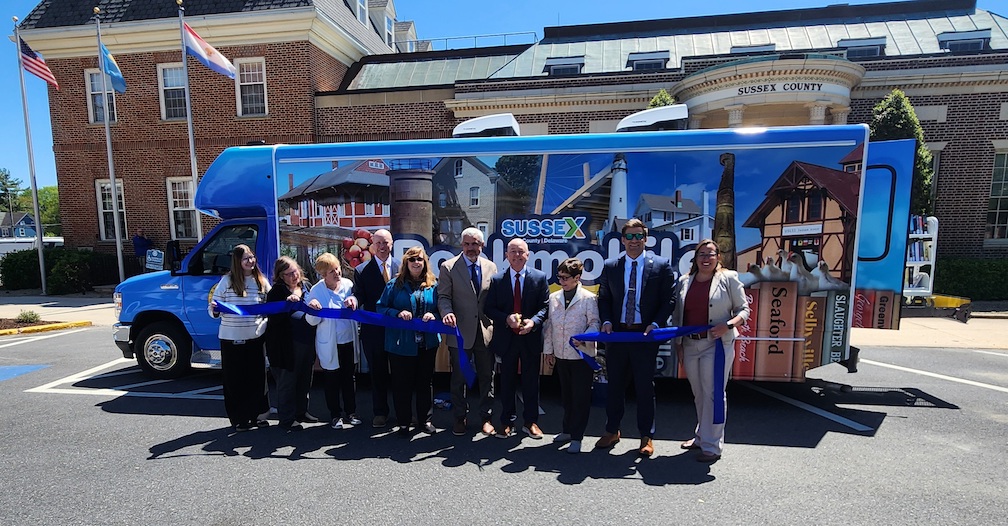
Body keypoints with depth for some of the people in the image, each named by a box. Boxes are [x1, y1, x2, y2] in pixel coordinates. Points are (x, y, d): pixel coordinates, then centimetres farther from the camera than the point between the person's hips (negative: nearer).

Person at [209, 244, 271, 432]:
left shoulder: (262, 281, 2)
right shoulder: (227, 281, -4)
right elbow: (215, 310, 0)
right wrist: (214, 310, -22)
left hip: (255, 337, 2)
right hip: (231, 338, -2)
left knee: (257, 377, 10)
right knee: (234, 379, 7)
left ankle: (256, 414, 25)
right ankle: (239, 418, 21)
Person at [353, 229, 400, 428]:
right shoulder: (361, 270, 2)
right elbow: (359, 296, -4)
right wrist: (353, 299, -26)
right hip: (374, 330, 0)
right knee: (378, 372, 13)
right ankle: (380, 412, 30)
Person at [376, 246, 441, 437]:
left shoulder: (433, 285, 5)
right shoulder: (394, 284, 2)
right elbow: (380, 307, -1)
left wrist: (434, 316, -14)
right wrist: (397, 313, -18)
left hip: (427, 343, 2)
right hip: (401, 344, -1)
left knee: (426, 382, 12)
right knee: (401, 383, 8)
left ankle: (425, 420, 29)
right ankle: (403, 422, 25)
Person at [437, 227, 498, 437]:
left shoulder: (491, 267, 6)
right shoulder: (448, 267, -3)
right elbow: (443, 297, -5)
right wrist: (447, 313, -25)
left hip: (486, 331, 3)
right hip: (460, 331, -2)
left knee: (486, 377, 12)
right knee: (459, 378, 12)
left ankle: (485, 418, 29)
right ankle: (459, 418, 30)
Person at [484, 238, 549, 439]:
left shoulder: (540, 278, -1)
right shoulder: (497, 280, 0)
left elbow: (545, 306, -2)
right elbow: (489, 308, 0)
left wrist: (533, 321, -19)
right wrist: (506, 319, -17)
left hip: (531, 338, 0)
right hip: (506, 338, 0)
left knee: (531, 381, 11)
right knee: (507, 381, 12)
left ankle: (530, 422, 27)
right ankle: (506, 422, 27)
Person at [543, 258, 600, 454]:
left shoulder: (588, 298, -9)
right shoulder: (553, 298, 5)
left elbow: (594, 323, -7)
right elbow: (549, 325, 9)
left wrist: (584, 339, -25)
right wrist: (548, 350, 9)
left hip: (582, 355, -4)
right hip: (560, 355, 5)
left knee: (580, 397, 4)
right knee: (566, 395, 18)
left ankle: (576, 437, 16)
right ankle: (568, 429, 34)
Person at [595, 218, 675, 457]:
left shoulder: (661, 265, 0)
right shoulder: (610, 266, 6)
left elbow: (668, 300, -1)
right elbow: (603, 298, 10)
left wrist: (656, 324, -13)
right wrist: (606, 321, -5)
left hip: (645, 335, -2)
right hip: (617, 333, 3)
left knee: (645, 387, 8)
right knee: (614, 384, 13)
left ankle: (646, 437, 24)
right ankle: (612, 431, 29)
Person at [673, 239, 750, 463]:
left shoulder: (729, 278, -1)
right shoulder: (684, 281, 10)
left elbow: (743, 309, 1)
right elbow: (678, 315, 12)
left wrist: (728, 325, -17)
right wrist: (678, 344, 9)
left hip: (717, 344, -4)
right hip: (690, 345, 4)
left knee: (713, 393, -2)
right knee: (699, 394, 15)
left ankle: (712, 446, 9)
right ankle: (701, 436, 30)